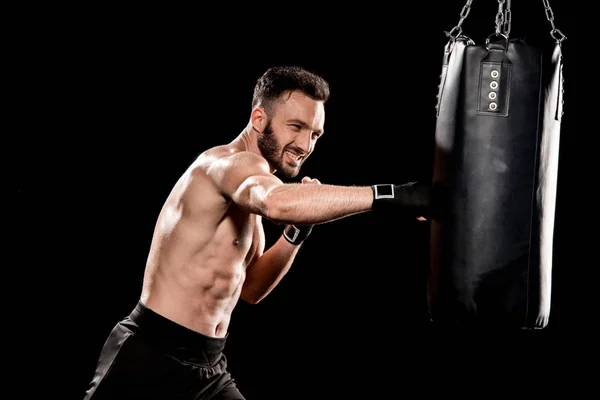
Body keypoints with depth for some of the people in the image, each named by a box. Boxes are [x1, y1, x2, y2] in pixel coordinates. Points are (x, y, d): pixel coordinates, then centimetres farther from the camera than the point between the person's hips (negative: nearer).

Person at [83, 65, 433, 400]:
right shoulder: (229, 161, -16)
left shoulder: (244, 181, 14)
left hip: (207, 367, 10)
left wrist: (297, 232, 2)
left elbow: (249, 288, 17)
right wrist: (393, 195, -41)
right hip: (148, 359, -9)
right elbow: (277, 202, -40)